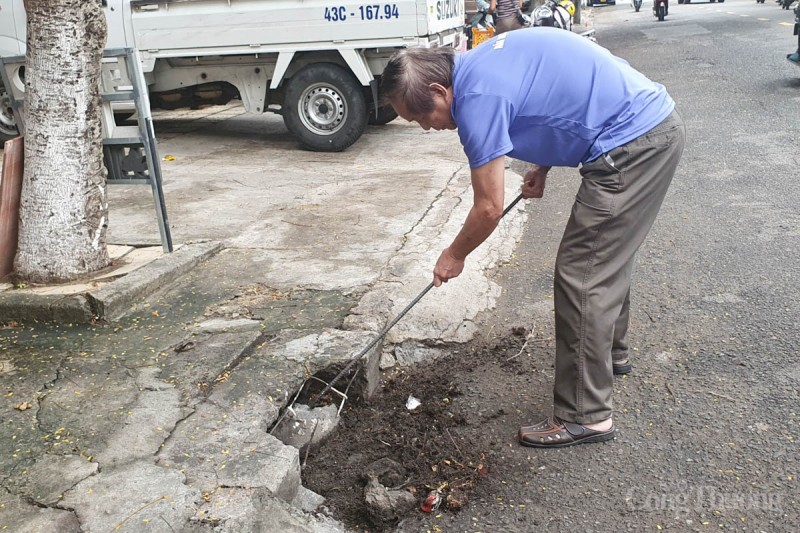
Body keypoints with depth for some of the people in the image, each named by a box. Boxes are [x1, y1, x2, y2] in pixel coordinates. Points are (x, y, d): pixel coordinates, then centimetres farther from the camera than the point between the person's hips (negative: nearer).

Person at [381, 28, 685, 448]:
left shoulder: (477, 98, -19)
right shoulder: (482, 62, 10)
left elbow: (489, 208, -13)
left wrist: (454, 255, 4)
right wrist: (543, 166, 19)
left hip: (632, 142, -10)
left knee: (582, 276, -6)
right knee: (607, 252, 24)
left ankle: (584, 415, 3)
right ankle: (611, 350, 44)